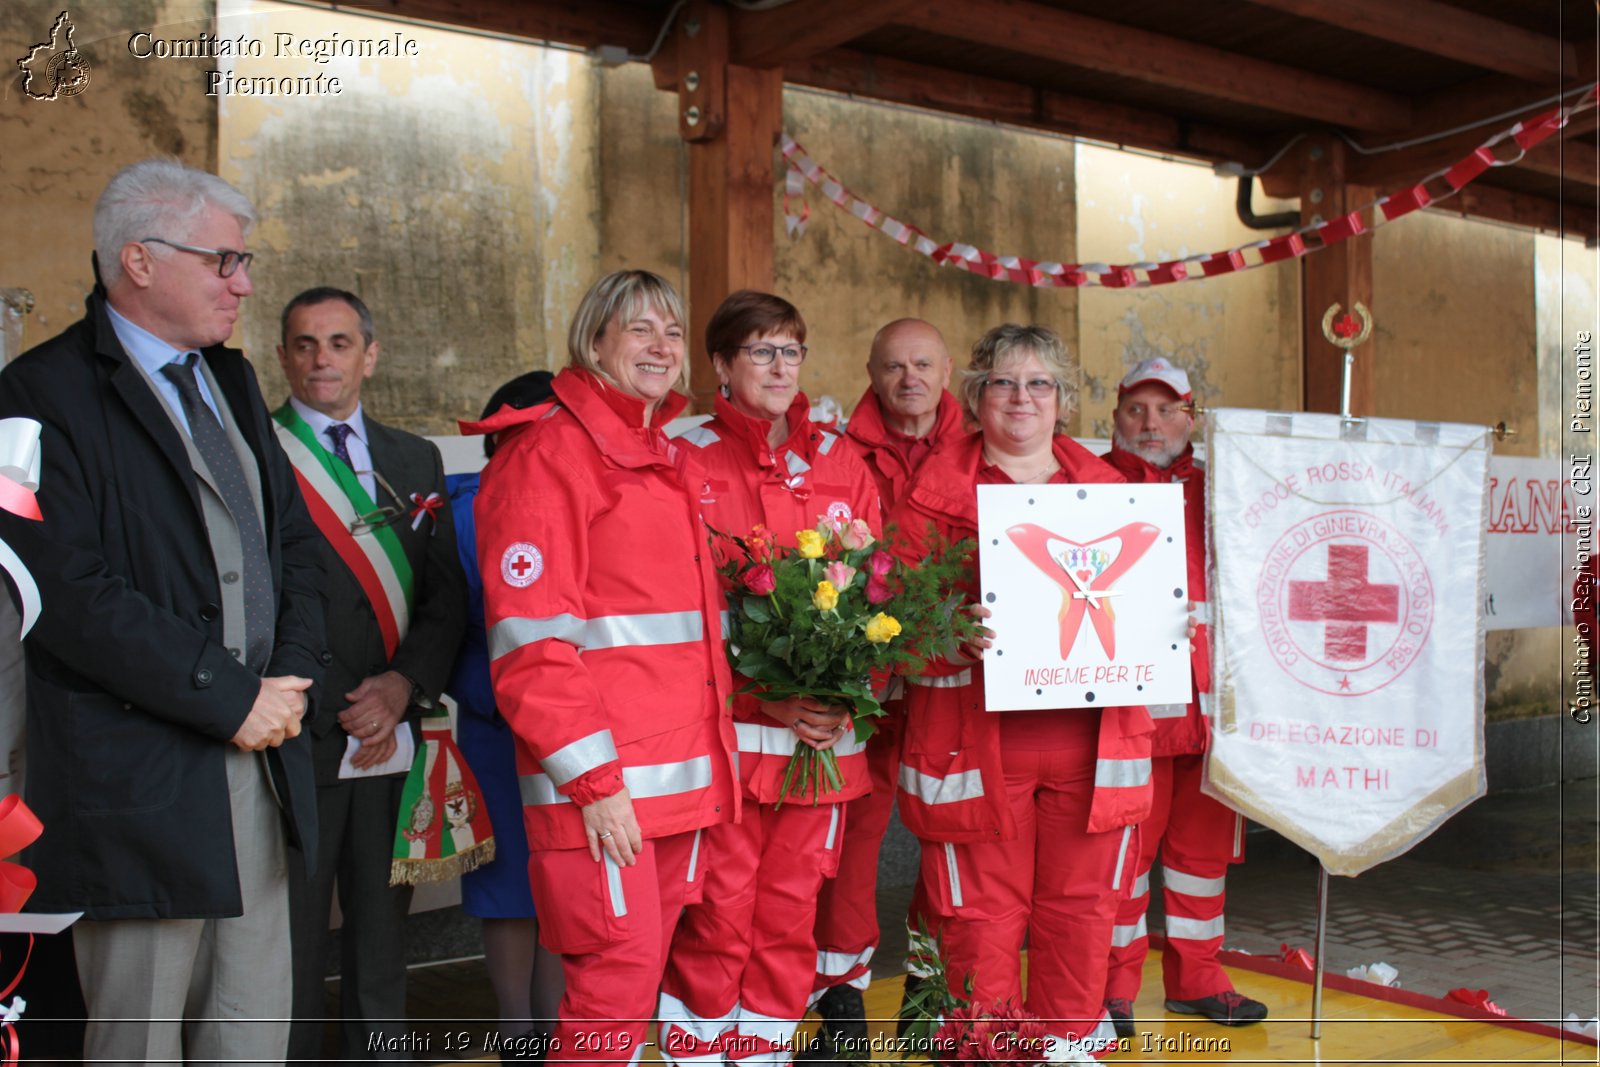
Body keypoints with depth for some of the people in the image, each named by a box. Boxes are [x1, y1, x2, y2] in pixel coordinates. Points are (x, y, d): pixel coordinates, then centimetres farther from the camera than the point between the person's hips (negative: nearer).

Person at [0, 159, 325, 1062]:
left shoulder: (231, 380, 16)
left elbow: (295, 538, 16)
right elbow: (73, 595, -18)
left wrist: (295, 679, 0)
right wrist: (229, 698, -15)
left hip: (261, 753, 7)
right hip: (141, 777, -7)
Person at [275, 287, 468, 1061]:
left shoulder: (416, 461, 13)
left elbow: (447, 597, 9)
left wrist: (403, 685, -7)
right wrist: (327, 711, -9)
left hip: (393, 739, 4)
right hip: (298, 739, -4)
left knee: (382, 946, 13)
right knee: (293, 949, 3)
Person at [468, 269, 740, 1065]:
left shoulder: (671, 465, 19)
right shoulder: (548, 455, -7)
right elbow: (528, 642, -14)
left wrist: (711, 751, 14)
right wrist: (593, 780, -16)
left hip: (683, 781, 8)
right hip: (600, 784, -8)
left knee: (644, 968, 13)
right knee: (618, 977, -6)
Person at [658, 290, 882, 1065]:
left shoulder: (840, 463, 11)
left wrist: (845, 698, -4)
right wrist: (767, 698, -14)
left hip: (825, 732, 4)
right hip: (727, 731, -3)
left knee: (792, 913, 10)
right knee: (717, 918, 0)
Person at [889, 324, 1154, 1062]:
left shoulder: (1107, 488, 15)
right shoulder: (937, 489, 3)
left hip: (1091, 732, 3)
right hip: (978, 736, -3)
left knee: (1081, 901, 10)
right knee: (984, 909, 2)